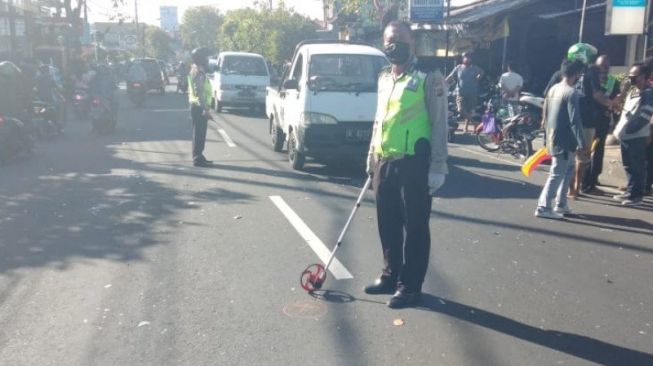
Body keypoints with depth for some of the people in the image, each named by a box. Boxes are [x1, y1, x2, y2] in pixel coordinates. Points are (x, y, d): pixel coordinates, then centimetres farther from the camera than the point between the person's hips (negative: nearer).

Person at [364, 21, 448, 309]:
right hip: (384, 162, 7)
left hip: (413, 163, -7)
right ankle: (390, 275, 30)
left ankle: (410, 286, 14)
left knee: (414, 226, 3)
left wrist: (437, 167, -13)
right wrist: (371, 158, 20)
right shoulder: (384, 79, 15)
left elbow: (439, 124, -9)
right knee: (387, 223, 15)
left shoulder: (429, 78, -7)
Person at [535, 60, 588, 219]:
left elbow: (545, 114, 16)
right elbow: (575, 120, -21)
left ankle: (561, 204, 22)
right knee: (557, 174, -3)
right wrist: (582, 142, -16)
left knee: (568, 168, 20)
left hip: (552, 138, 9)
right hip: (563, 140, -9)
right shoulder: (571, 93, -18)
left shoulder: (553, 89, 9)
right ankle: (543, 208, 0)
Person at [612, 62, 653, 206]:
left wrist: (628, 130, -18)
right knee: (628, 166, 15)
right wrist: (619, 129, 12)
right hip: (626, 135, 8)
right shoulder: (632, 91, 17)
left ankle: (636, 195, 7)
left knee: (637, 167, 0)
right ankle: (630, 192, 25)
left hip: (637, 137, -8)